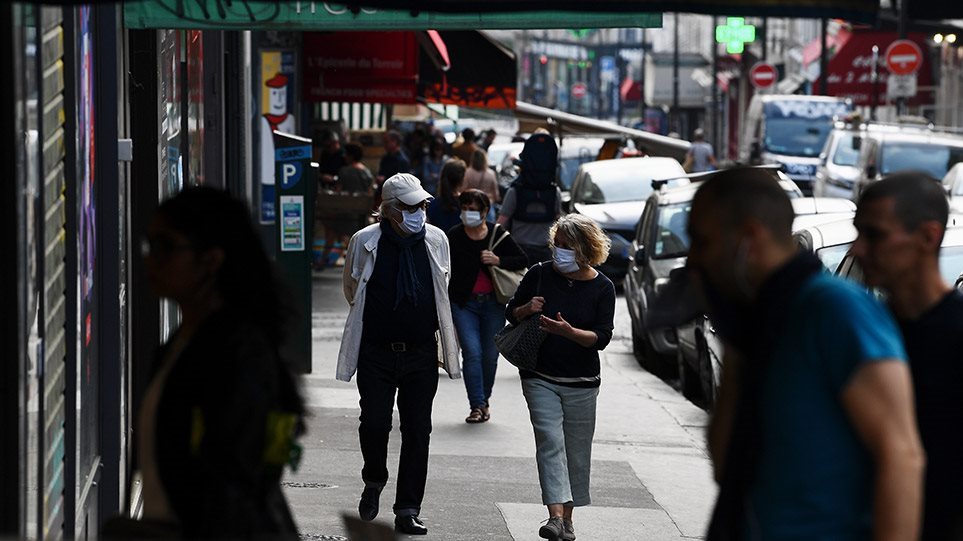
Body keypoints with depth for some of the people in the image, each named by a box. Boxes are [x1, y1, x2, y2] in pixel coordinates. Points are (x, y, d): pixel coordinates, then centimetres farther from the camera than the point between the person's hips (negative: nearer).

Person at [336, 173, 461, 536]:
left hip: (421, 354, 2)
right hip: (376, 353, -2)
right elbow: (352, 290, 13)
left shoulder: (436, 241, 3)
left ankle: (408, 510, 6)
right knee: (374, 424, -5)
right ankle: (374, 482, 25)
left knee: (417, 431, 0)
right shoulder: (365, 242, -4)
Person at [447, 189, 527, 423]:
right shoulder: (454, 237, -2)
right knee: (472, 352, -14)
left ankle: (484, 400, 27)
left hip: (493, 303, 2)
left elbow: (523, 261, 4)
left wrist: (498, 261, -13)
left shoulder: (498, 235, 0)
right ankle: (477, 406, -12)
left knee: (490, 355, 7)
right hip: (464, 304, -2)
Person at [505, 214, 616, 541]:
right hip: (540, 378, -1)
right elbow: (511, 313, 10)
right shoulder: (539, 274, -1)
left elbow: (602, 337, -9)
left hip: (582, 384, 1)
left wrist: (568, 331, -26)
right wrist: (526, 310, -13)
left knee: (577, 451, 7)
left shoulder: (602, 288, -3)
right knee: (550, 441, -15)